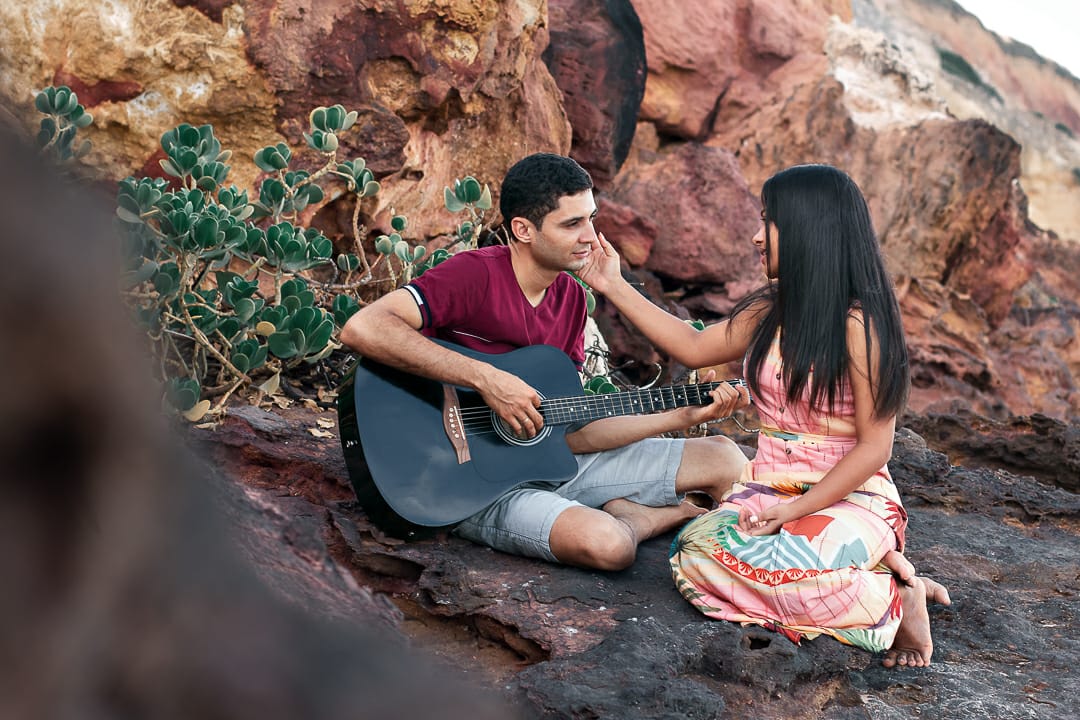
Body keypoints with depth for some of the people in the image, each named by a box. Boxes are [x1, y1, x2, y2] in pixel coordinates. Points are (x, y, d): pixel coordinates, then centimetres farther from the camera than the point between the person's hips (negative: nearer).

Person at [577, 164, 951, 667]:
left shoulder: (858, 324, -13)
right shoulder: (768, 312, 9)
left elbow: (874, 446, -14)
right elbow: (694, 348, 21)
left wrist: (798, 508, -19)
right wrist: (614, 287, 19)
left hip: (849, 498, -7)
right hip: (769, 489, 7)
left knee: (779, 569, -37)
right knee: (695, 554, -24)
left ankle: (895, 595, -8)